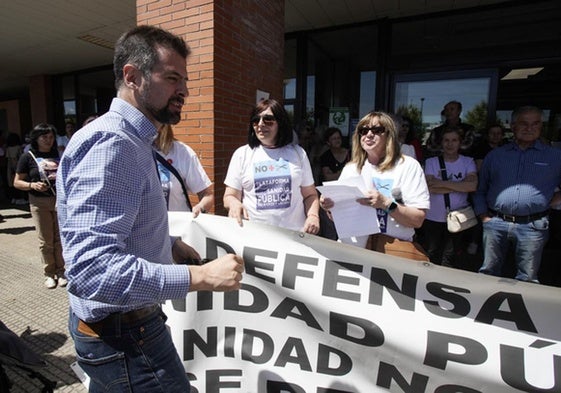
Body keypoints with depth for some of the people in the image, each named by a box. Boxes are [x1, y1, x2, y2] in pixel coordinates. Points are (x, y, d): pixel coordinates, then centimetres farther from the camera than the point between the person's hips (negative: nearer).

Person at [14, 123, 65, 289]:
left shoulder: (59, 155, 6)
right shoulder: (28, 157, -2)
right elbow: (17, 182, 0)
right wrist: (32, 185, -18)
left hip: (60, 200, 2)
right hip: (39, 203, -2)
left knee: (60, 238, 8)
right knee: (46, 241, 6)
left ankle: (60, 271, 20)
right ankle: (49, 273, 19)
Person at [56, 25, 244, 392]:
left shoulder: (130, 141, 9)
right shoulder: (110, 142, -25)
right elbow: (91, 268, -32)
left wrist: (170, 244, 5)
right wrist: (200, 276, -35)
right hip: (124, 334, -10)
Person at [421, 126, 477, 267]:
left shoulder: (468, 162, 2)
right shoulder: (431, 162, -1)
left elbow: (472, 185, -16)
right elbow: (431, 188, -15)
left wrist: (442, 183, -19)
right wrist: (460, 186, -13)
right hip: (433, 218, 0)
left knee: (450, 261, 13)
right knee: (431, 259, 11)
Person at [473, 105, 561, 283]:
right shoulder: (495, 155, 12)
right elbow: (480, 189, 14)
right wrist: (484, 216, 4)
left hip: (533, 227, -1)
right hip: (495, 223, 1)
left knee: (527, 279, 8)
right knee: (488, 273, 9)